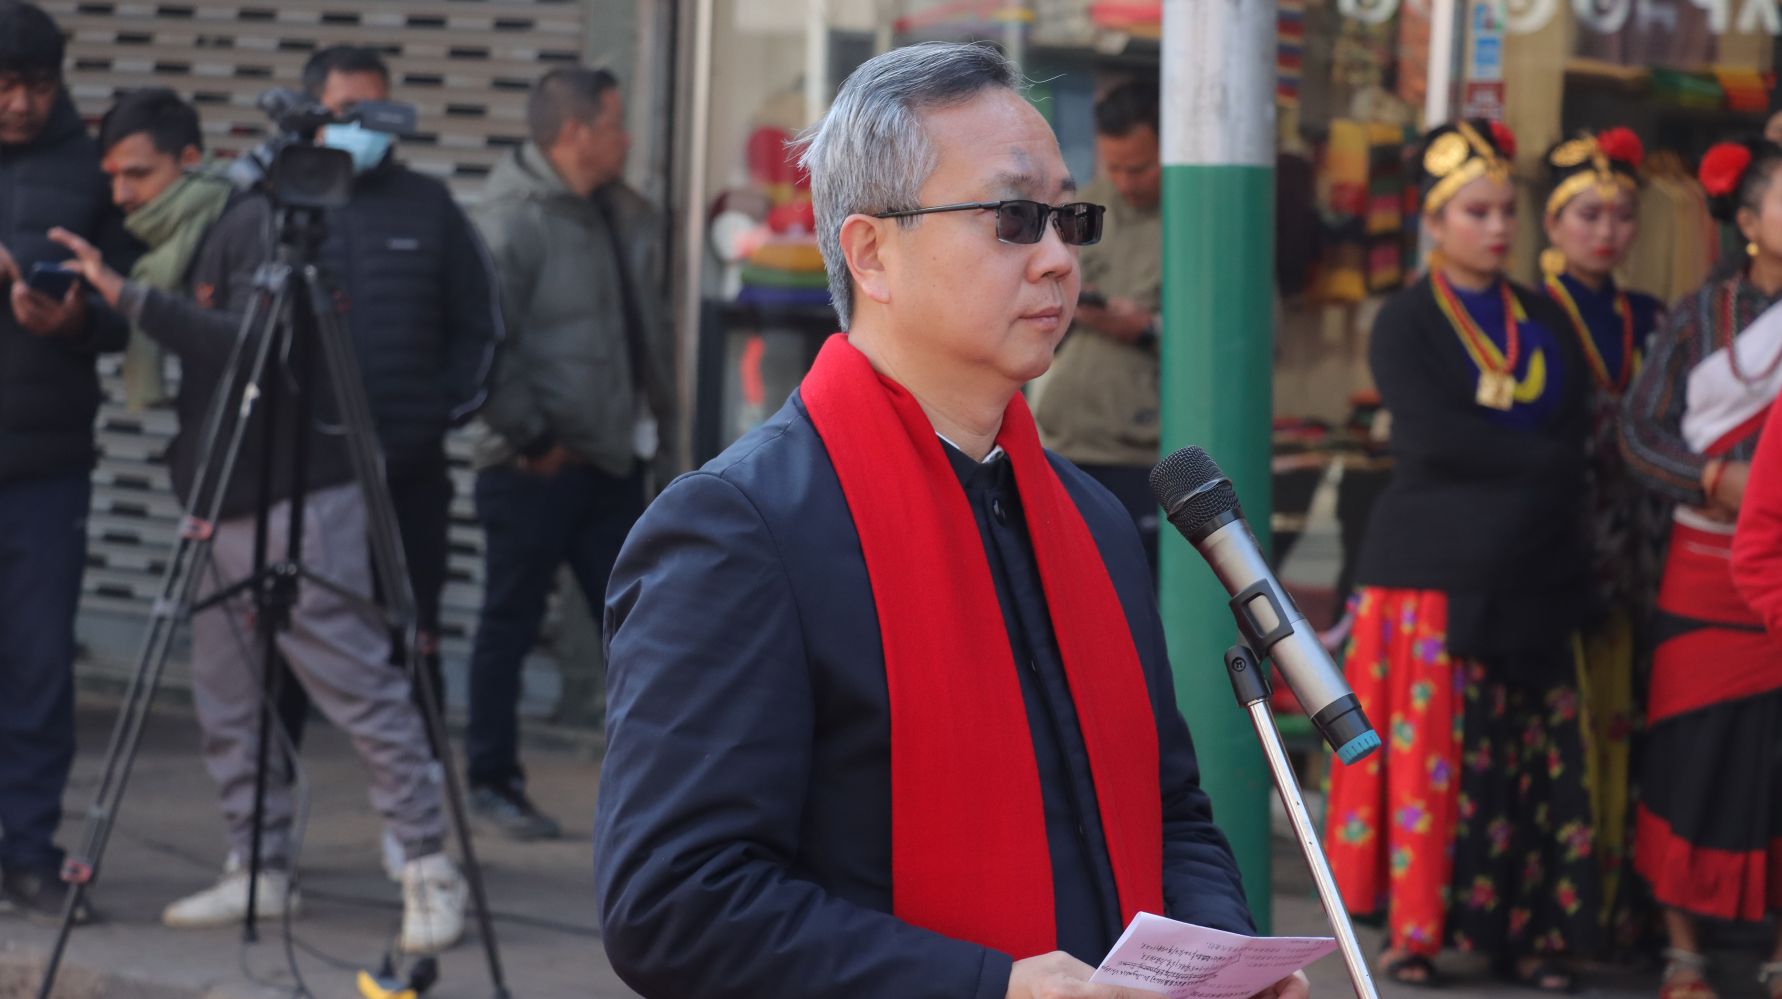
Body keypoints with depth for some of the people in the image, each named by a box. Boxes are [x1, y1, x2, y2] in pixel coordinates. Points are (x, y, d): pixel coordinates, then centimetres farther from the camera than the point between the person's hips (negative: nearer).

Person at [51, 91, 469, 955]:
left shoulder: (253, 225, -10)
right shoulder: (163, 249, 16)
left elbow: (251, 343, -24)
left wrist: (132, 298, -28)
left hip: (294, 501, -9)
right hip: (215, 508, 9)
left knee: (359, 686, -8)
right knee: (226, 705, 7)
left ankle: (428, 867, -4)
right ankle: (260, 871, 15)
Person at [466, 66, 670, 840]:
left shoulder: (622, 215, 12)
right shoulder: (514, 220, -15)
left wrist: (652, 412, 11)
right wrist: (532, 436, -17)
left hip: (611, 458, 8)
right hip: (536, 466, -8)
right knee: (510, 624, 4)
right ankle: (492, 783, 13)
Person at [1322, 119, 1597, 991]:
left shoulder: (1545, 323, 16)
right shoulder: (1406, 323, 1)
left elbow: (1577, 436, 10)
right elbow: (1431, 436, -13)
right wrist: (1541, 462, -9)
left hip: (1532, 581, 4)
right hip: (1433, 574, -4)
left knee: (1535, 762, 1)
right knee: (1427, 754, -5)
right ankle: (1412, 929, 2)